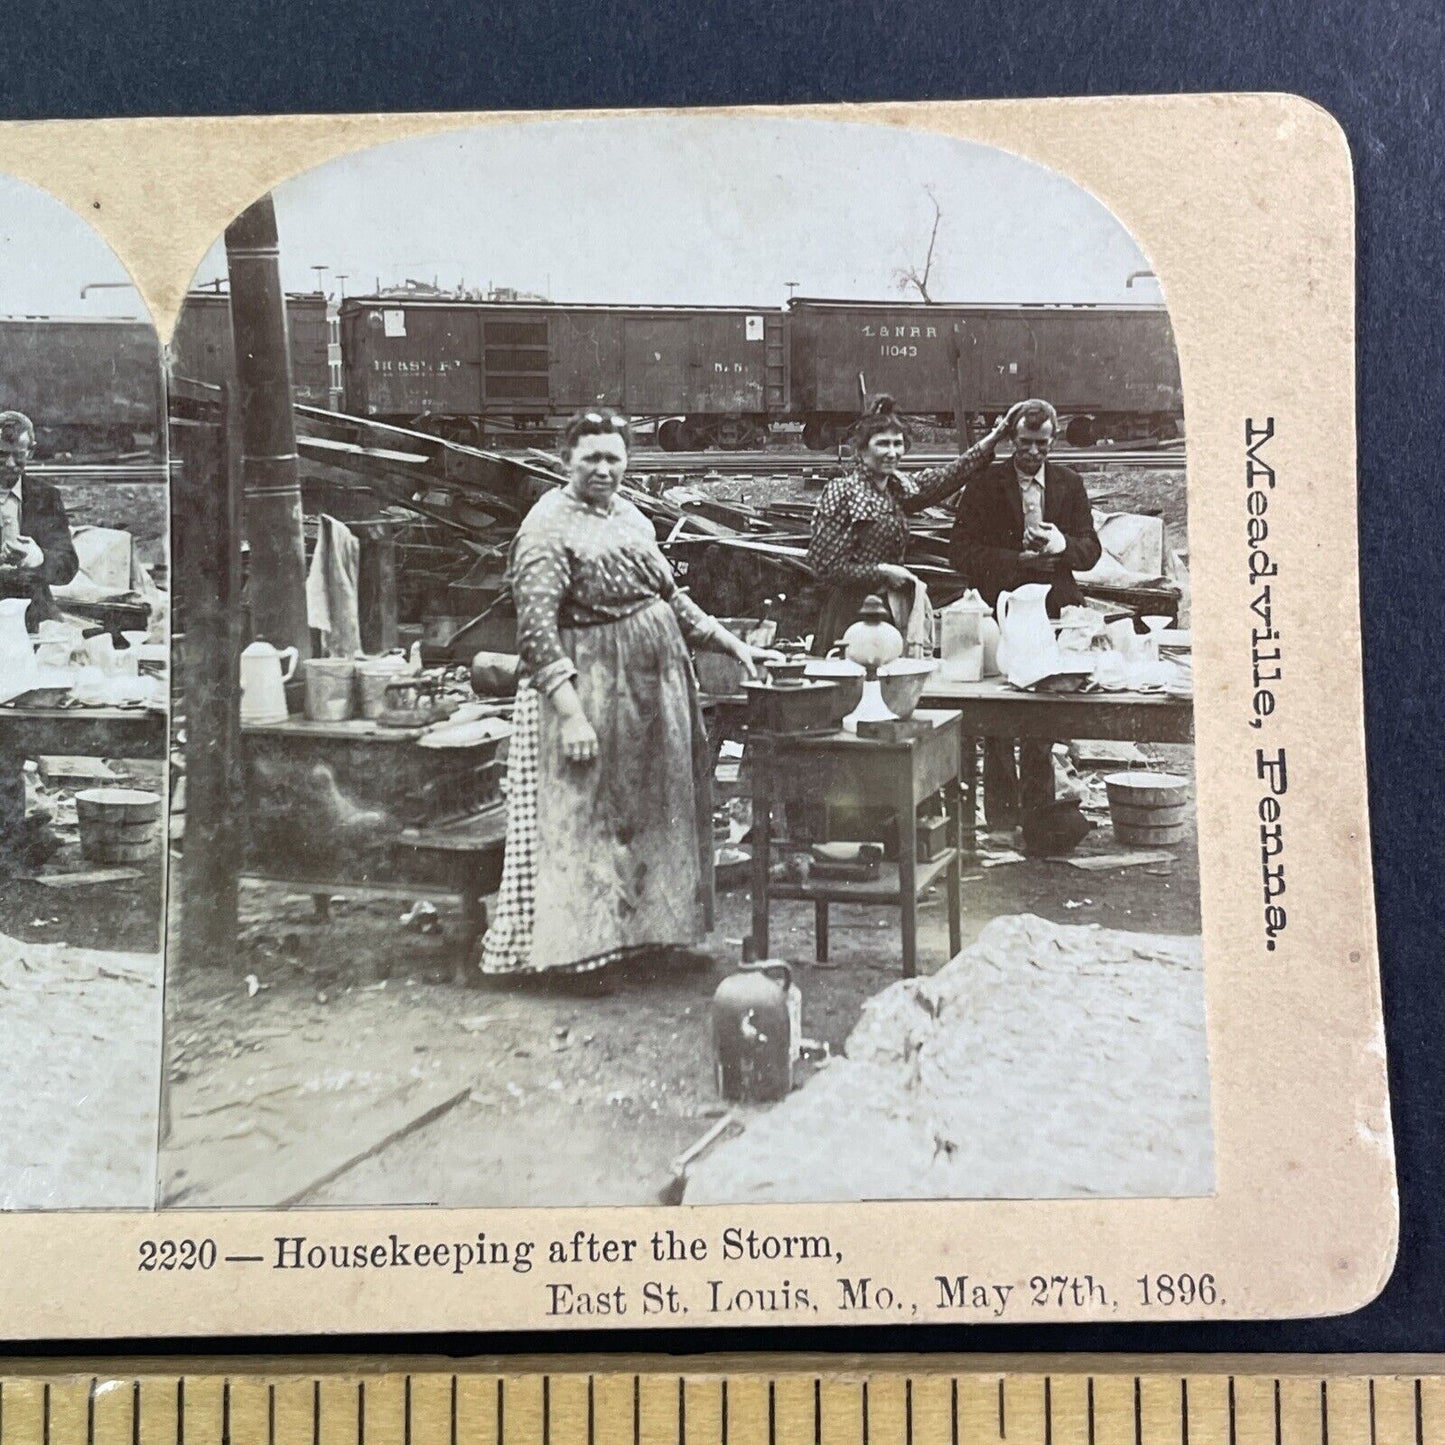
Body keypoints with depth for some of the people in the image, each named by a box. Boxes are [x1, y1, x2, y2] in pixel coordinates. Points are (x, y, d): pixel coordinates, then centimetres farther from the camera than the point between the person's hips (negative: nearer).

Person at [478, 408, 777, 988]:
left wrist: (734, 645, 13)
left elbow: (671, 597, 20)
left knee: (653, 811, 14)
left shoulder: (630, 516, 12)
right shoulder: (548, 527, -13)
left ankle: (641, 931, 28)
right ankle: (581, 947, 8)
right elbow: (537, 629, -20)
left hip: (655, 687, 9)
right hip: (589, 688, -8)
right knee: (588, 816, -3)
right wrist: (571, 714, -27)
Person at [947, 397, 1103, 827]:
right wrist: (1019, 560, -15)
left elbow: (1091, 549, 8)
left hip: (1054, 613, 3)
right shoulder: (985, 485, 0)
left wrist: (1061, 545, -14)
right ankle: (1001, 812, 5)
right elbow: (962, 553, -5)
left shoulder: (1070, 484, 10)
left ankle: (1038, 809, 18)